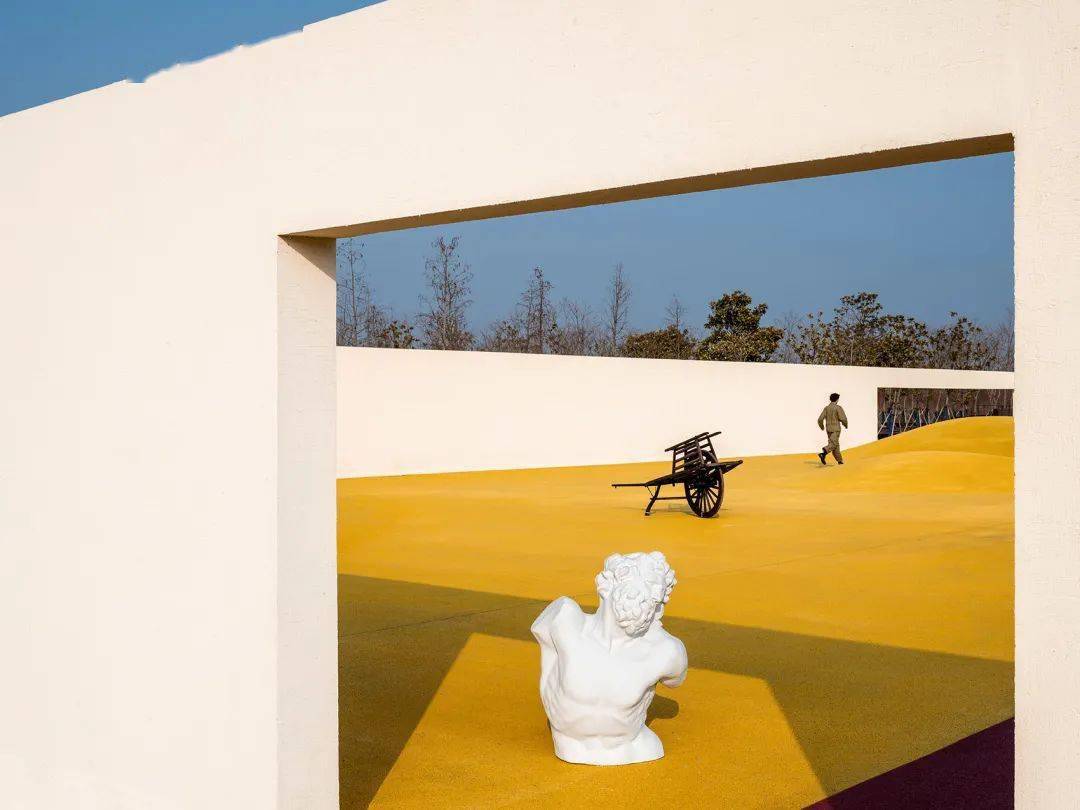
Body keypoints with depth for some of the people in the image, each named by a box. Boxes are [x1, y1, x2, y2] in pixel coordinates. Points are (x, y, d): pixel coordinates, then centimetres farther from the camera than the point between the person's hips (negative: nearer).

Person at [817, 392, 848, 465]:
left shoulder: (826, 408, 4)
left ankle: (839, 460, 21)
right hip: (836, 429, -6)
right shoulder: (838, 408, -10)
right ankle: (823, 453, -38)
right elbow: (843, 418, -16)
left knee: (836, 444, 16)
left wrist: (822, 426, 19)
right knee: (833, 444, -12)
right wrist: (845, 424, 6)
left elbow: (820, 419, -1)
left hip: (828, 429, 6)